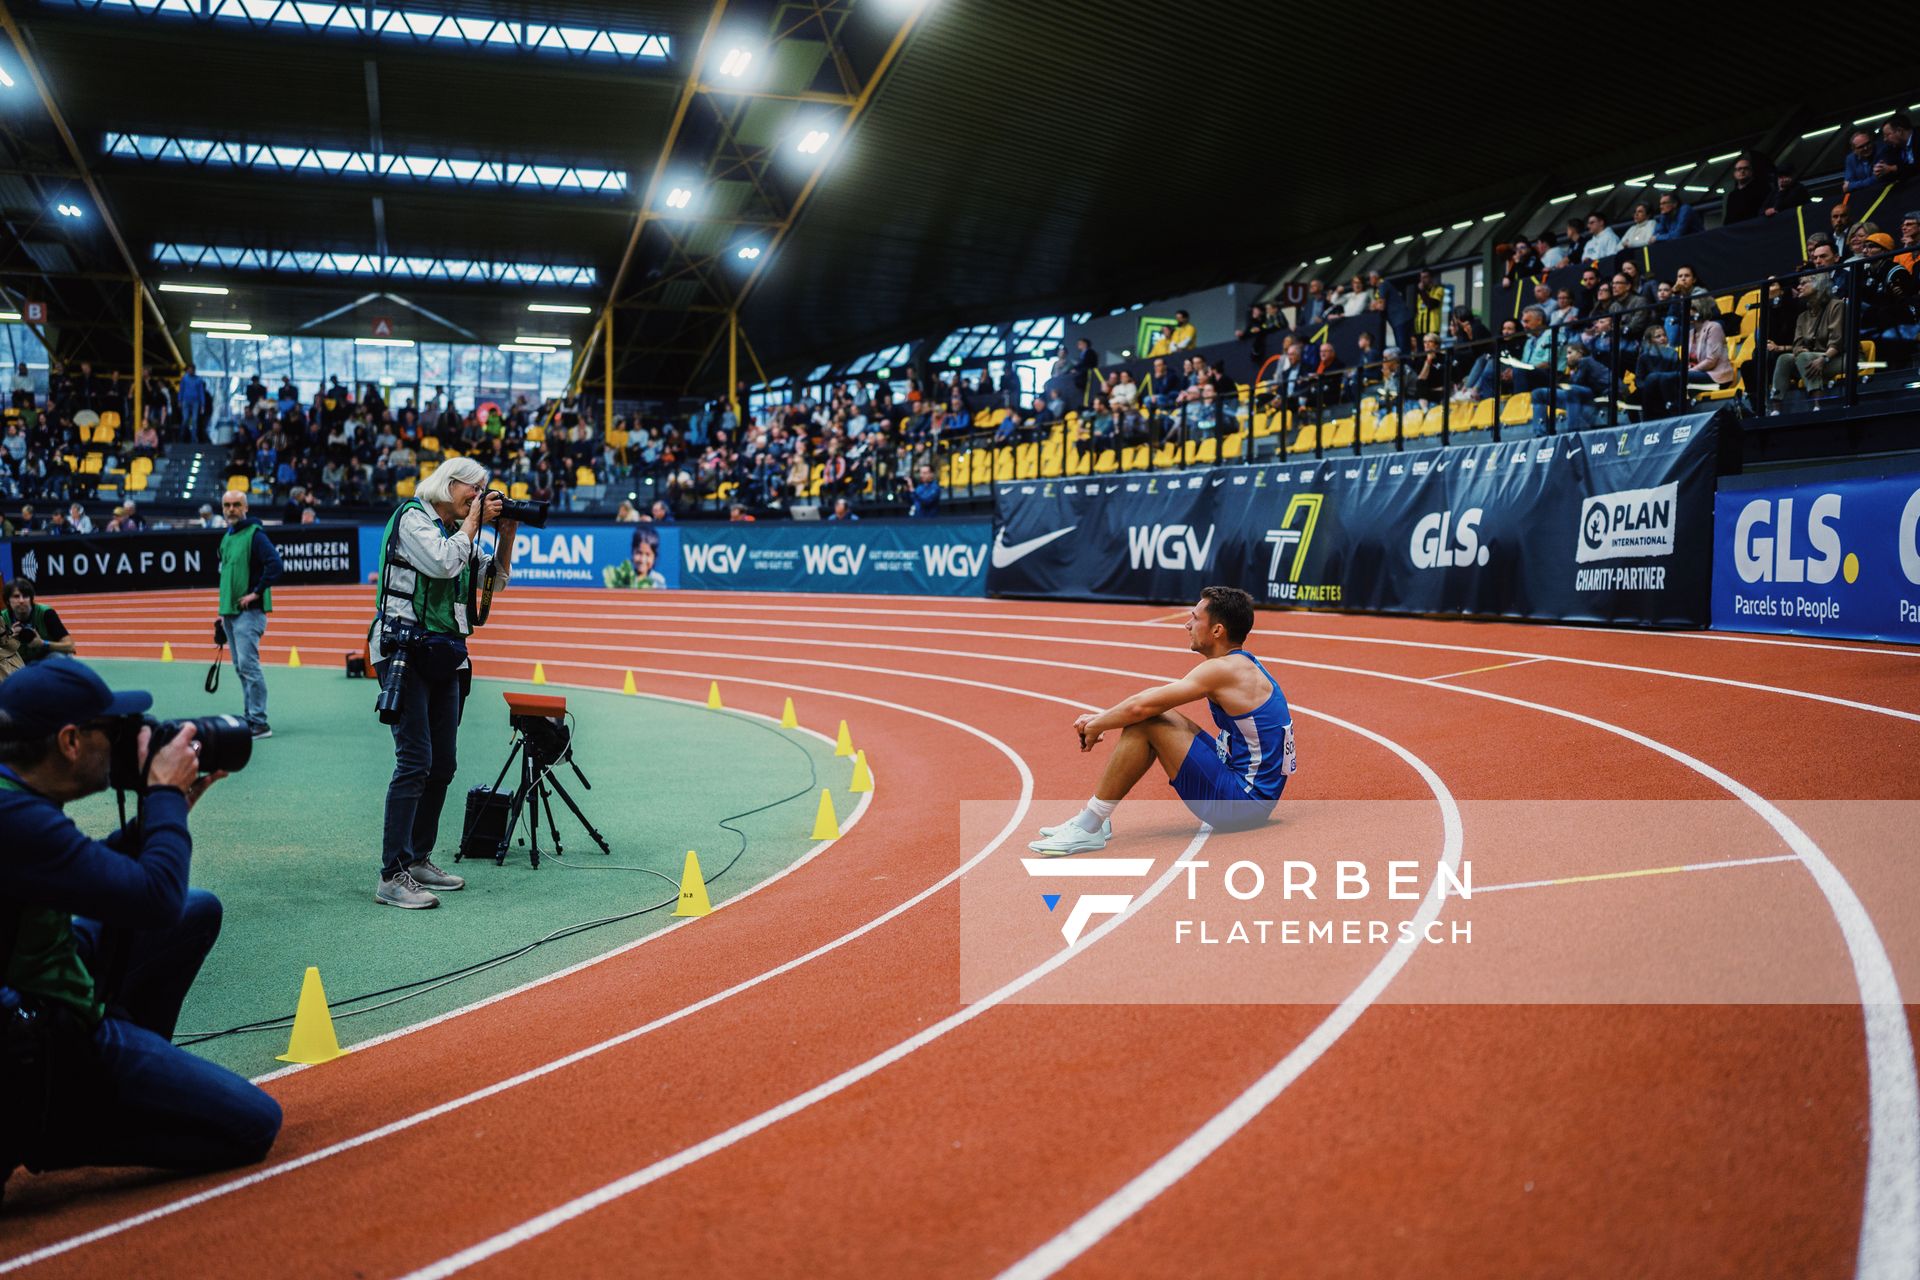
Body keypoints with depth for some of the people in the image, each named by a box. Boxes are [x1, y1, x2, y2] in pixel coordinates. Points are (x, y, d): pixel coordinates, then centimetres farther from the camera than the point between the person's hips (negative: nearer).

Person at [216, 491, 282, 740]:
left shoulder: (254, 534, -10)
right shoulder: (226, 537, 16)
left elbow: (274, 564, -22)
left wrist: (256, 593, -19)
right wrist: (224, 610, 22)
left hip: (249, 611, -9)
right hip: (230, 612, 9)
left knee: (248, 664, -13)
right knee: (240, 667, 12)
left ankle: (260, 723, -11)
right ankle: (251, 717, 19)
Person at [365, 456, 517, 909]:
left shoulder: (459, 531, 17)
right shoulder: (412, 518, -4)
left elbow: (494, 580, 20)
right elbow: (443, 563, -19)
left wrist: (507, 535, 8)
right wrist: (474, 522, -8)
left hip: (444, 657, 8)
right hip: (404, 651, -8)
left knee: (443, 765, 9)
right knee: (415, 762, -14)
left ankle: (419, 859, 20)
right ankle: (392, 876, -13)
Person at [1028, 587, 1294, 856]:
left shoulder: (1225, 669, -18)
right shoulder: (1241, 664, 12)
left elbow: (1141, 706, -20)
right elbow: (1151, 701, 17)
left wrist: (1095, 727, -3)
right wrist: (1101, 719, 8)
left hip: (1243, 802, -10)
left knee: (1144, 723, -15)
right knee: (1156, 717, 11)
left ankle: (1088, 829, -9)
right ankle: (1092, 818, 10)